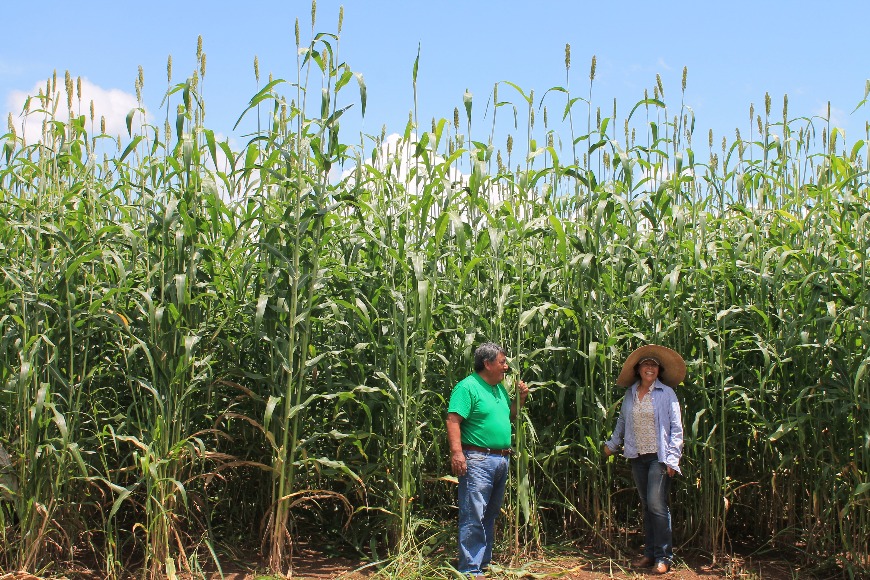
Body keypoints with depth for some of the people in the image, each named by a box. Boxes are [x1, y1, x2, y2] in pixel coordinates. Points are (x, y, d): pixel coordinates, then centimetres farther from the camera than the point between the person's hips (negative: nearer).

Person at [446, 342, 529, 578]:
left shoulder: (499, 388, 16)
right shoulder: (467, 387, -11)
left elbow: (509, 416, 27)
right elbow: (453, 420, -18)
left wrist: (520, 398, 11)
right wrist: (457, 452, -27)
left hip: (501, 460, 9)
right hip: (478, 459, -9)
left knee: (490, 516, 16)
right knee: (474, 517, -8)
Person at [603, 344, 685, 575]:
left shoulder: (666, 393, -3)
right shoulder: (630, 394, 9)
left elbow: (676, 428, -4)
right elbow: (622, 422, 24)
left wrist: (672, 458, -10)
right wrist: (612, 444, 29)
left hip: (659, 457, -5)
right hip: (638, 458, 5)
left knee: (657, 504, -12)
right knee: (646, 506, 10)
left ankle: (663, 557, -4)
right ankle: (650, 553, 17)